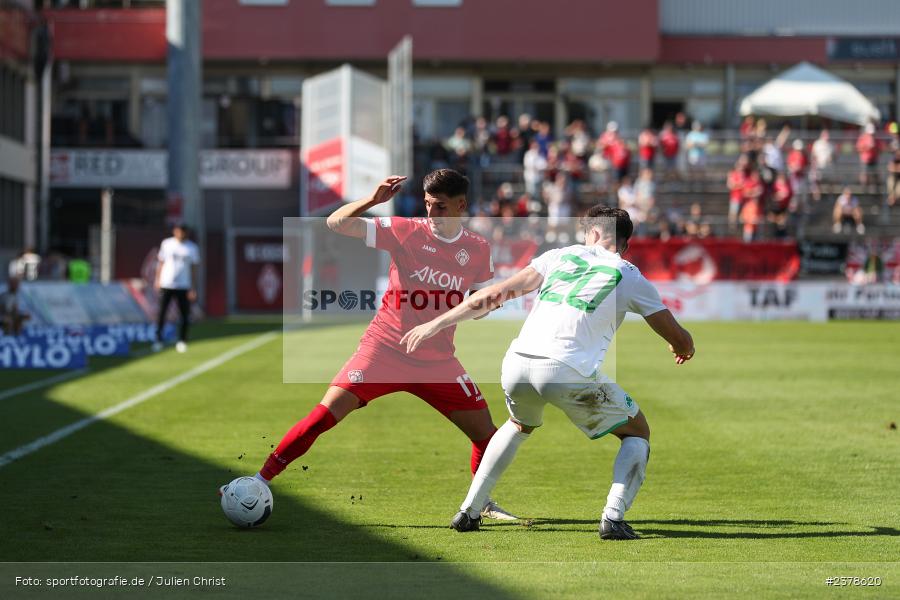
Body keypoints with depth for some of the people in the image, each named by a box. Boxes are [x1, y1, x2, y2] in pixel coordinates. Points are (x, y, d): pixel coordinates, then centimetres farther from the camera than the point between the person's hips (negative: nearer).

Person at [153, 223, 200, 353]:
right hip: (166, 284, 0)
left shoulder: (192, 248, 4)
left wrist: (193, 288, -1)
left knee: (185, 315, -1)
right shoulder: (166, 244, 5)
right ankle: (158, 340, 3)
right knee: (161, 313, -3)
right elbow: (160, 262, 11)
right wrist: (157, 279, 4)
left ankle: (182, 342, 9)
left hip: (183, 286, 0)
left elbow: (193, 268, 4)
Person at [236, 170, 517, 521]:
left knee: (487, 433, 1)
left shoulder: (478, 250, 2)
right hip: (384, 348, -3)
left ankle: (483, 502, 28)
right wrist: (373, 200, -25)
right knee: (324, 416, -15)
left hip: (437, 362, 3)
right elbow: (336, 223, -10)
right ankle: (259, 482, -8)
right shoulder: (405, 232, -6)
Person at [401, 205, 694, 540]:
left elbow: (493, 295, 16)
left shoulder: (561, 256, 20)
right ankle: (613, 517, -3)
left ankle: (469, 511, 28)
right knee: (638, 433, 18)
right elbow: (681, 340, 18)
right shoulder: (630, 277, 14)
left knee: (520, 426, 37)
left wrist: (436, 324, 21)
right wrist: (682, 349, 43)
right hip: (569, 373, -4)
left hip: (516, 365, 4)